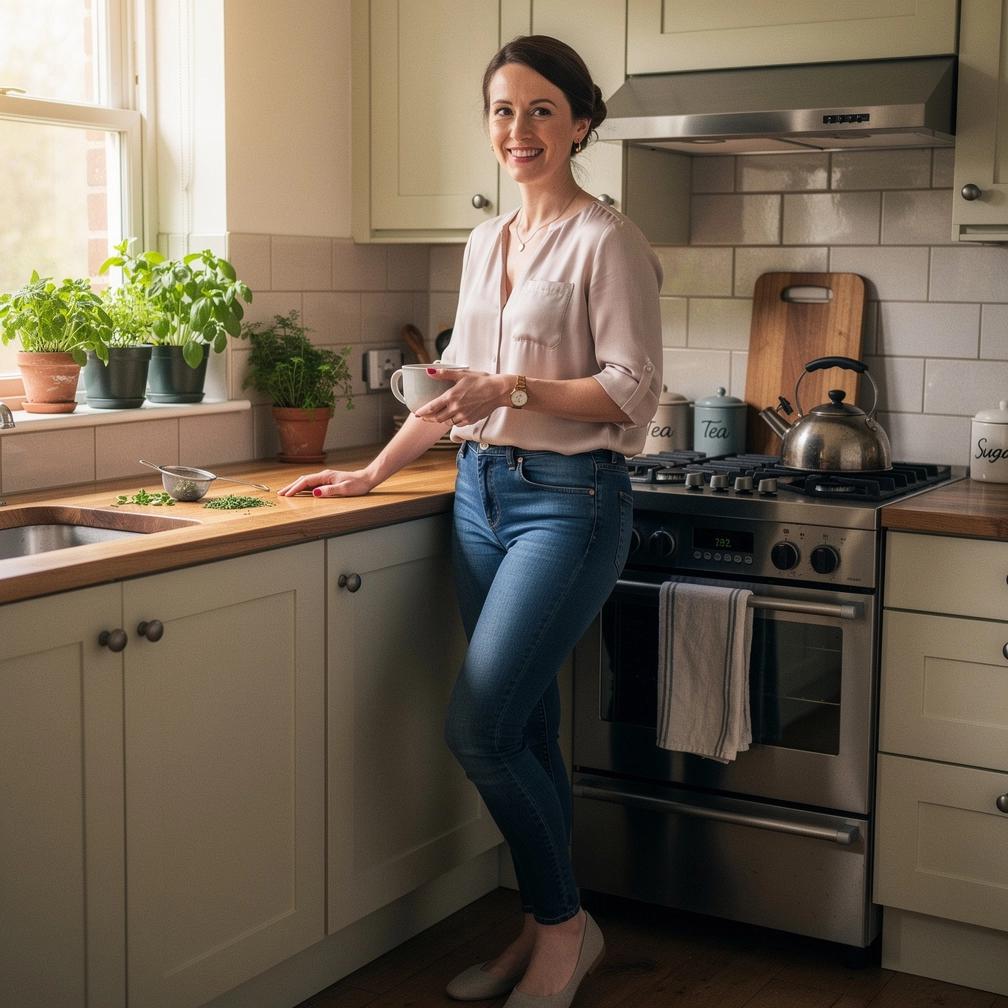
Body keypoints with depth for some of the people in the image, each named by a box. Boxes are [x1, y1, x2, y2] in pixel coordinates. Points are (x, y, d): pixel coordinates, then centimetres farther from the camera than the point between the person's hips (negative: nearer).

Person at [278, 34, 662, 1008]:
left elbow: (633, 389, -12)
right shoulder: (485, 244, 15)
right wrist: (373, 472, 19)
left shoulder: (605, 241, -7)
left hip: (568, 499, -7)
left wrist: (513, 391, -22)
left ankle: (564, 921, 9)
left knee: (479, 727, -11)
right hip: (482, 493, 7)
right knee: (523, 729, 10)